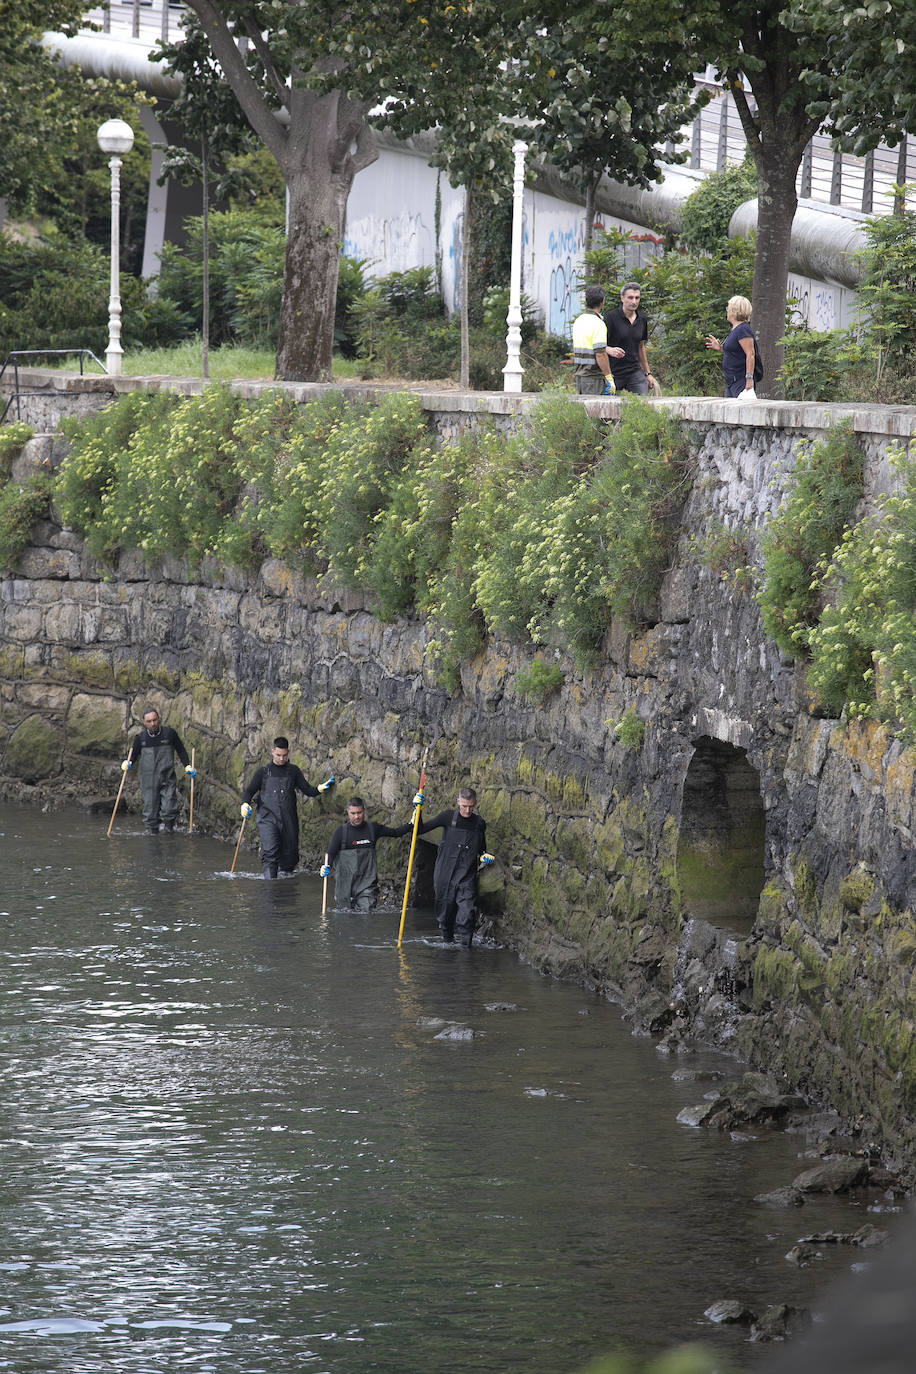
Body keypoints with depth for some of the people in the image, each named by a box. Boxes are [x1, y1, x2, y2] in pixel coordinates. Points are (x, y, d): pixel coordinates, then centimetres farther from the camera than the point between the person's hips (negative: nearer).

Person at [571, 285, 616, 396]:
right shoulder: (598, 324, -16)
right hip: (594, 378, -8)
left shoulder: (578, 321, 10)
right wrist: (609, 379, -15)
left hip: (579, 375, 8)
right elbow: (600, 355, -21)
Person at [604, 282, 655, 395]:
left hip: (635, 372, 4)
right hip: (613, 373, -4)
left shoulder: (642, 319, 8)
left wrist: (647, 373, 23)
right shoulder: (611, 317, -9)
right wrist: (610, 350, -36)